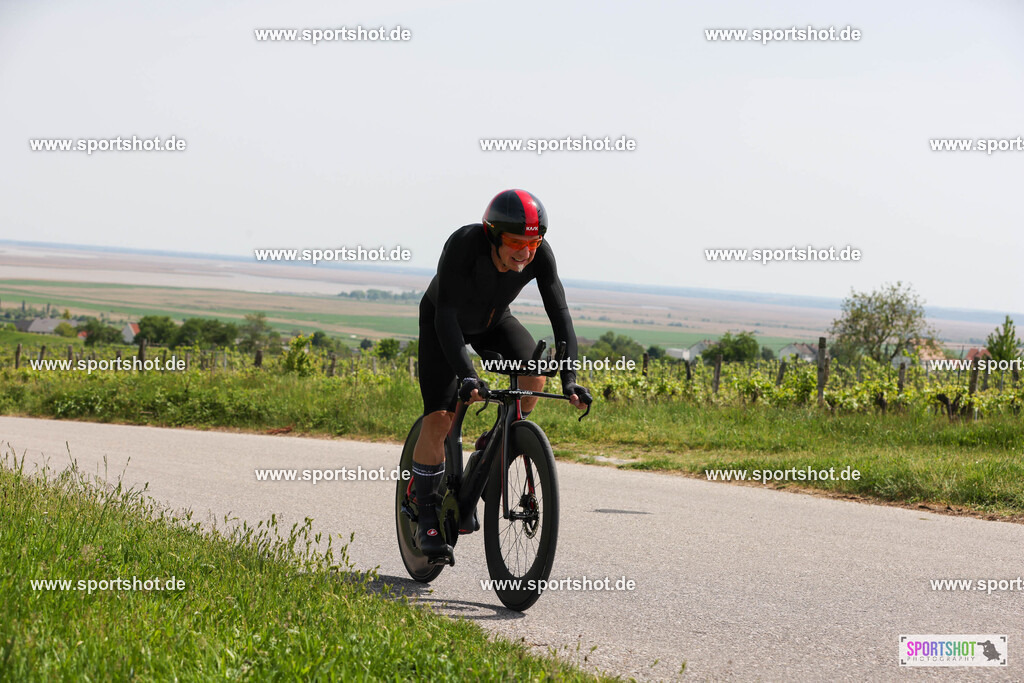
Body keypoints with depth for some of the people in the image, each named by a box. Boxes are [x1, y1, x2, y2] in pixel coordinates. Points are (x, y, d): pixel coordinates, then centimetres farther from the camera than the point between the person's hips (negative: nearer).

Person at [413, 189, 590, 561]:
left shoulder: (539, 253, -29)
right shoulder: (464, 244, -39)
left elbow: (559, 312, -29)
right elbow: (445, 314, -42)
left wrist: (569, 378, -40)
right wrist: (466, 376, -53)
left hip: (494, 321, 4)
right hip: (442, 322, -4)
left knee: (535, 371, -24)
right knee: (439, 418, -17)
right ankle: (427, 517, 0)